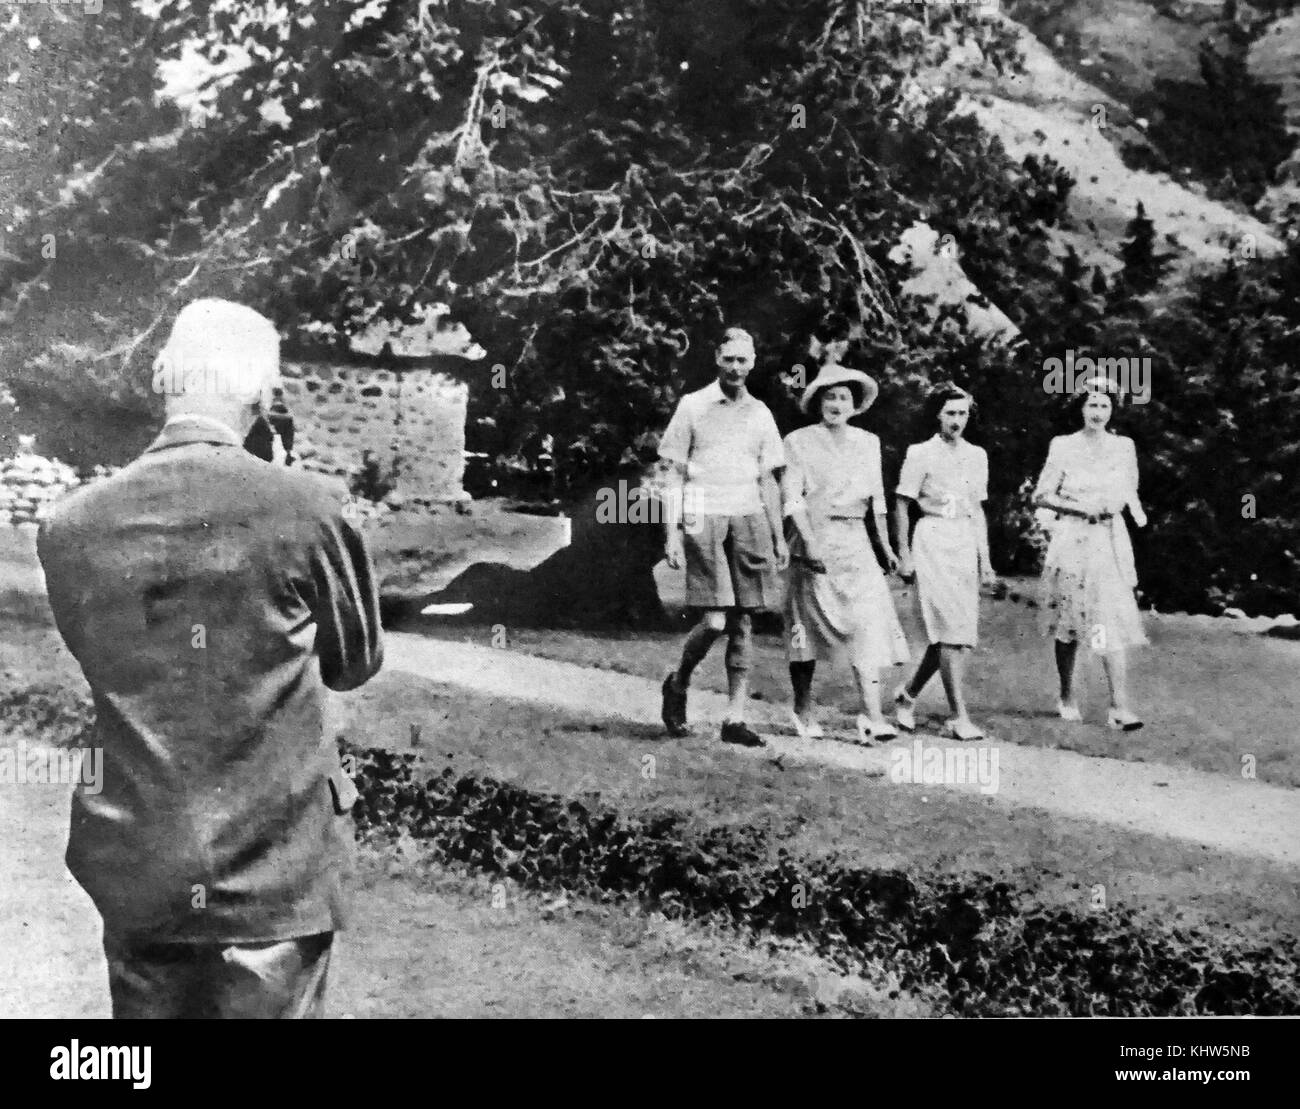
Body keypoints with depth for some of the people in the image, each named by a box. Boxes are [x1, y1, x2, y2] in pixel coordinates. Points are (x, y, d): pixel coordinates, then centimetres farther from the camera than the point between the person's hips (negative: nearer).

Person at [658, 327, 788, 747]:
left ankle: (735, 718, 6)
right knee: (714, 620, -13)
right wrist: (672, 534, -6)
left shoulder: (760, 413, 14)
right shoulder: (692, 406, 3)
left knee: (744, 623, 1)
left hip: (750, 519, 4)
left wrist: (779, 536, 13)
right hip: (704, 518, -4)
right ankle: (677, 684, 15)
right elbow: (675, 475, 2)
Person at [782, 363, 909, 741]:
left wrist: (886, 545, 18)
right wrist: (809, 541, -18)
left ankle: (872, 715, -16)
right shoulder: (799, 442, 1)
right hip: (813, 541, -3)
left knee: (869, 623, -11)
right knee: (808, 626, 3)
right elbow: (791, 496, -8)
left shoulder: (868, 442, 14)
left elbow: (877, 497, 19)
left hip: (854, 541, 3)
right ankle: (803, 712, 17)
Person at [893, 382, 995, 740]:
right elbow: (902, 505, 0)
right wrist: (904, 553, -5)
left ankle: (908, 694, 25)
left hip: (966, 543, 6)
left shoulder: (977, 456, 13)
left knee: (951, 632, 4)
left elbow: (977, 510, 18)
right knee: (951, 630, -12)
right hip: (933, 540, -6)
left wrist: (985, 559, 14)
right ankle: (959, 716, -10)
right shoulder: (921, 454, -2)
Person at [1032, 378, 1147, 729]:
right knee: (1069, 622, 6)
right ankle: (1067, 697, 23)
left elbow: (1130, 492, 19)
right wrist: (1079, 507, -12)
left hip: (1111, 541, 2)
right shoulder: (1063, 446, 0)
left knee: (1113, 621, -8)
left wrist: (1136, 509, -2)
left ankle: (1120, 706, -10)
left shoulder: (1124, 446, 8)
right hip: (1072, 540, -1)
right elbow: (1041, 496, 0)